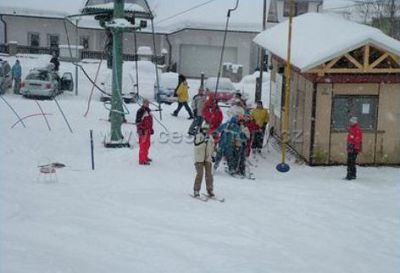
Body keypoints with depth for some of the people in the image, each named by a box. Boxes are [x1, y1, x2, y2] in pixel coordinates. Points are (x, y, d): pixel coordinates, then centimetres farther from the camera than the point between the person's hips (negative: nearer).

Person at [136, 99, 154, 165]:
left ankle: (145, 157, 34)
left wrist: (151, 129, 26)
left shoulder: (148, 111, 15)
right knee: (143, 145, -9)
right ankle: (142, 160, -6)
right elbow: (138, 122, -18)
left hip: (148, 131, 10)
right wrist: (140, 130, -21)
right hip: (143, 131, -10)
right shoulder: (140, 111, -15)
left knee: (147, 145, 19)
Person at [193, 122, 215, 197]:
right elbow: (196, 144, -22)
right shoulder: (198, 135, -5)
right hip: (199, 159, -5)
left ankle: (210, 190, 13)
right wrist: (204, 140, -32)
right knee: (200, 174, -11)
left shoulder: (210, 137, 12)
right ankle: (196, 191, -3)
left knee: (209, 175, 3)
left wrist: (212, 155, 20)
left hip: (208, 159, 5)